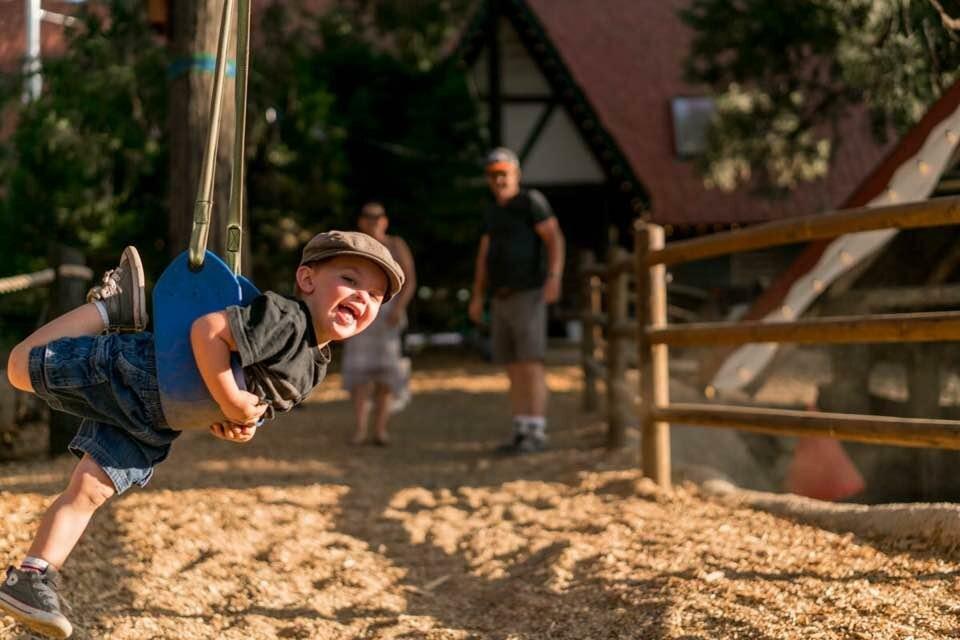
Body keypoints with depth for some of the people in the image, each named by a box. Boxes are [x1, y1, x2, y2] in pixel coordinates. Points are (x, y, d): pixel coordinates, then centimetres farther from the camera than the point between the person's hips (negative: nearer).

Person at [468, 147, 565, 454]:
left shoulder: (532, 200, -7)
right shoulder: (493, 212, 18)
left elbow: (555, 239, -16)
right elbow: (484, 256, 19)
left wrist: (554, 278, -30)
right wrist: (477, 297, 11)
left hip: (528, 296, -8)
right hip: (503, 300, 8)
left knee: (530, 365, -11)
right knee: (514, 369, 5)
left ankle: (536, 434, -9)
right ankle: (522, 434, 8)